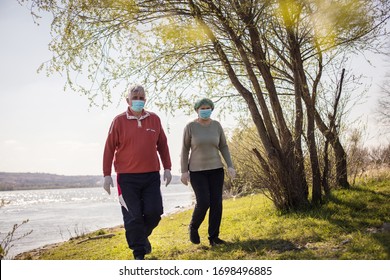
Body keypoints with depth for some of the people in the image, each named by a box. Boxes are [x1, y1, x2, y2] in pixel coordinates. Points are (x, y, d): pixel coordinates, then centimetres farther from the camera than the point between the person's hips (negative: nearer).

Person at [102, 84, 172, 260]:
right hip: (127, 178, -2)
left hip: (151, 176, 3)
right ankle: (139, 253, 14)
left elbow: (162, 145, 14)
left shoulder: (154, 119, 8)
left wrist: (167, 168, 10)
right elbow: (109, 148, 0)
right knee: (133, 217, 0)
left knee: (154, 211, -1)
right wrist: (107, 175, -3)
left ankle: (143, 235, 30)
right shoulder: (119, 121, -1)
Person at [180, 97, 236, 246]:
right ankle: (193, 227, 15)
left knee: (216, 203, -3)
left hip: (215, 169, 4)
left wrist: (230, 166, -5)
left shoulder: (216, 125, 2)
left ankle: (213, 237, 9)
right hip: (197, 171, -3)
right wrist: (184, 171, -10)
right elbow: (185, 149, -5)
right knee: (203, 203, -14)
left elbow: (223, 147, 5)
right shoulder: (190, 127, -8)